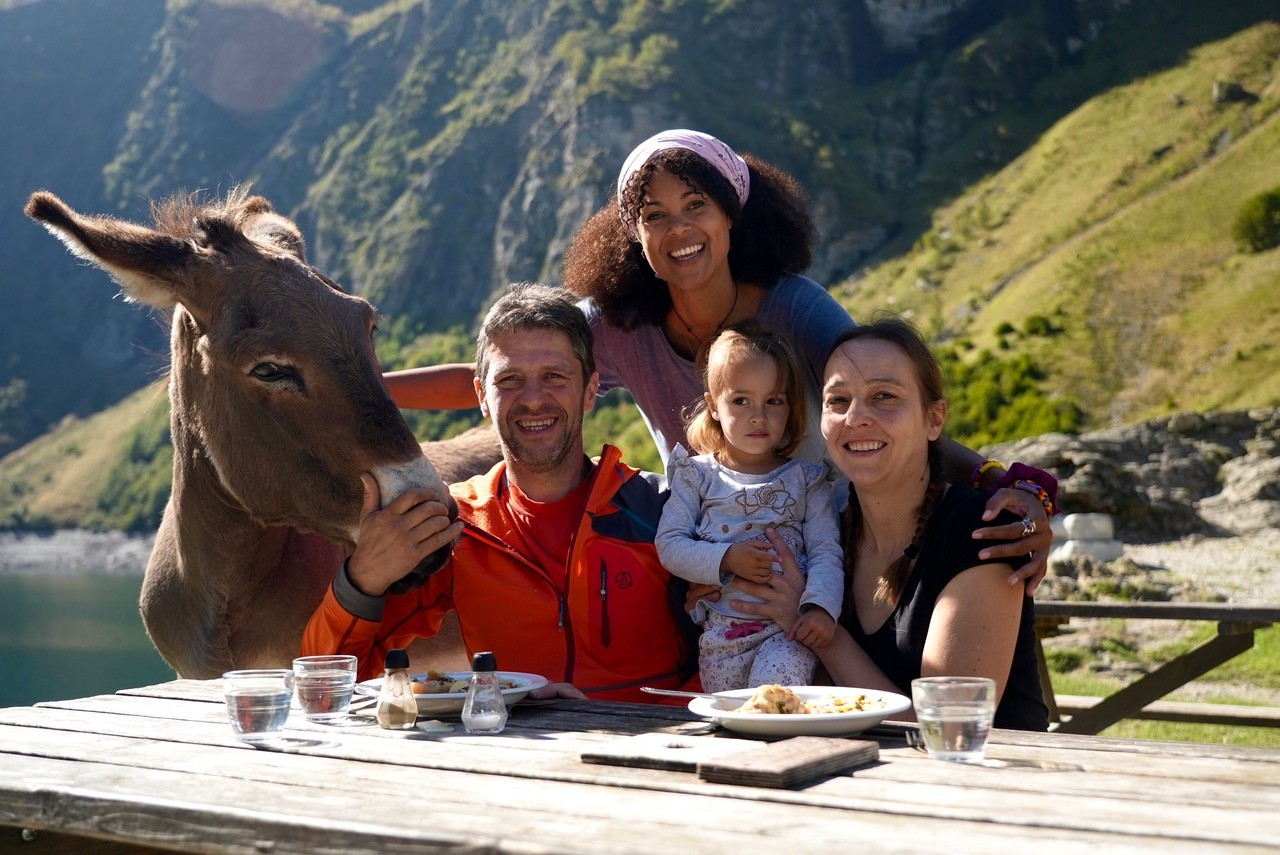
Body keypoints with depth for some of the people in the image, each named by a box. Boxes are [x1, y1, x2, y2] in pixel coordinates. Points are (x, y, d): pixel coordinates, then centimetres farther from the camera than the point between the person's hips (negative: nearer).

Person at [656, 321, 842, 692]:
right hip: (721, 630, 1)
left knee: (777, 687, -29)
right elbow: (669, 544, 3)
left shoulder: (806, 479, 10)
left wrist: (820, 606, -16)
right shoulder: (698, 476, 11)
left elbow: (826, 551, 2)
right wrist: (727, 559, -11)